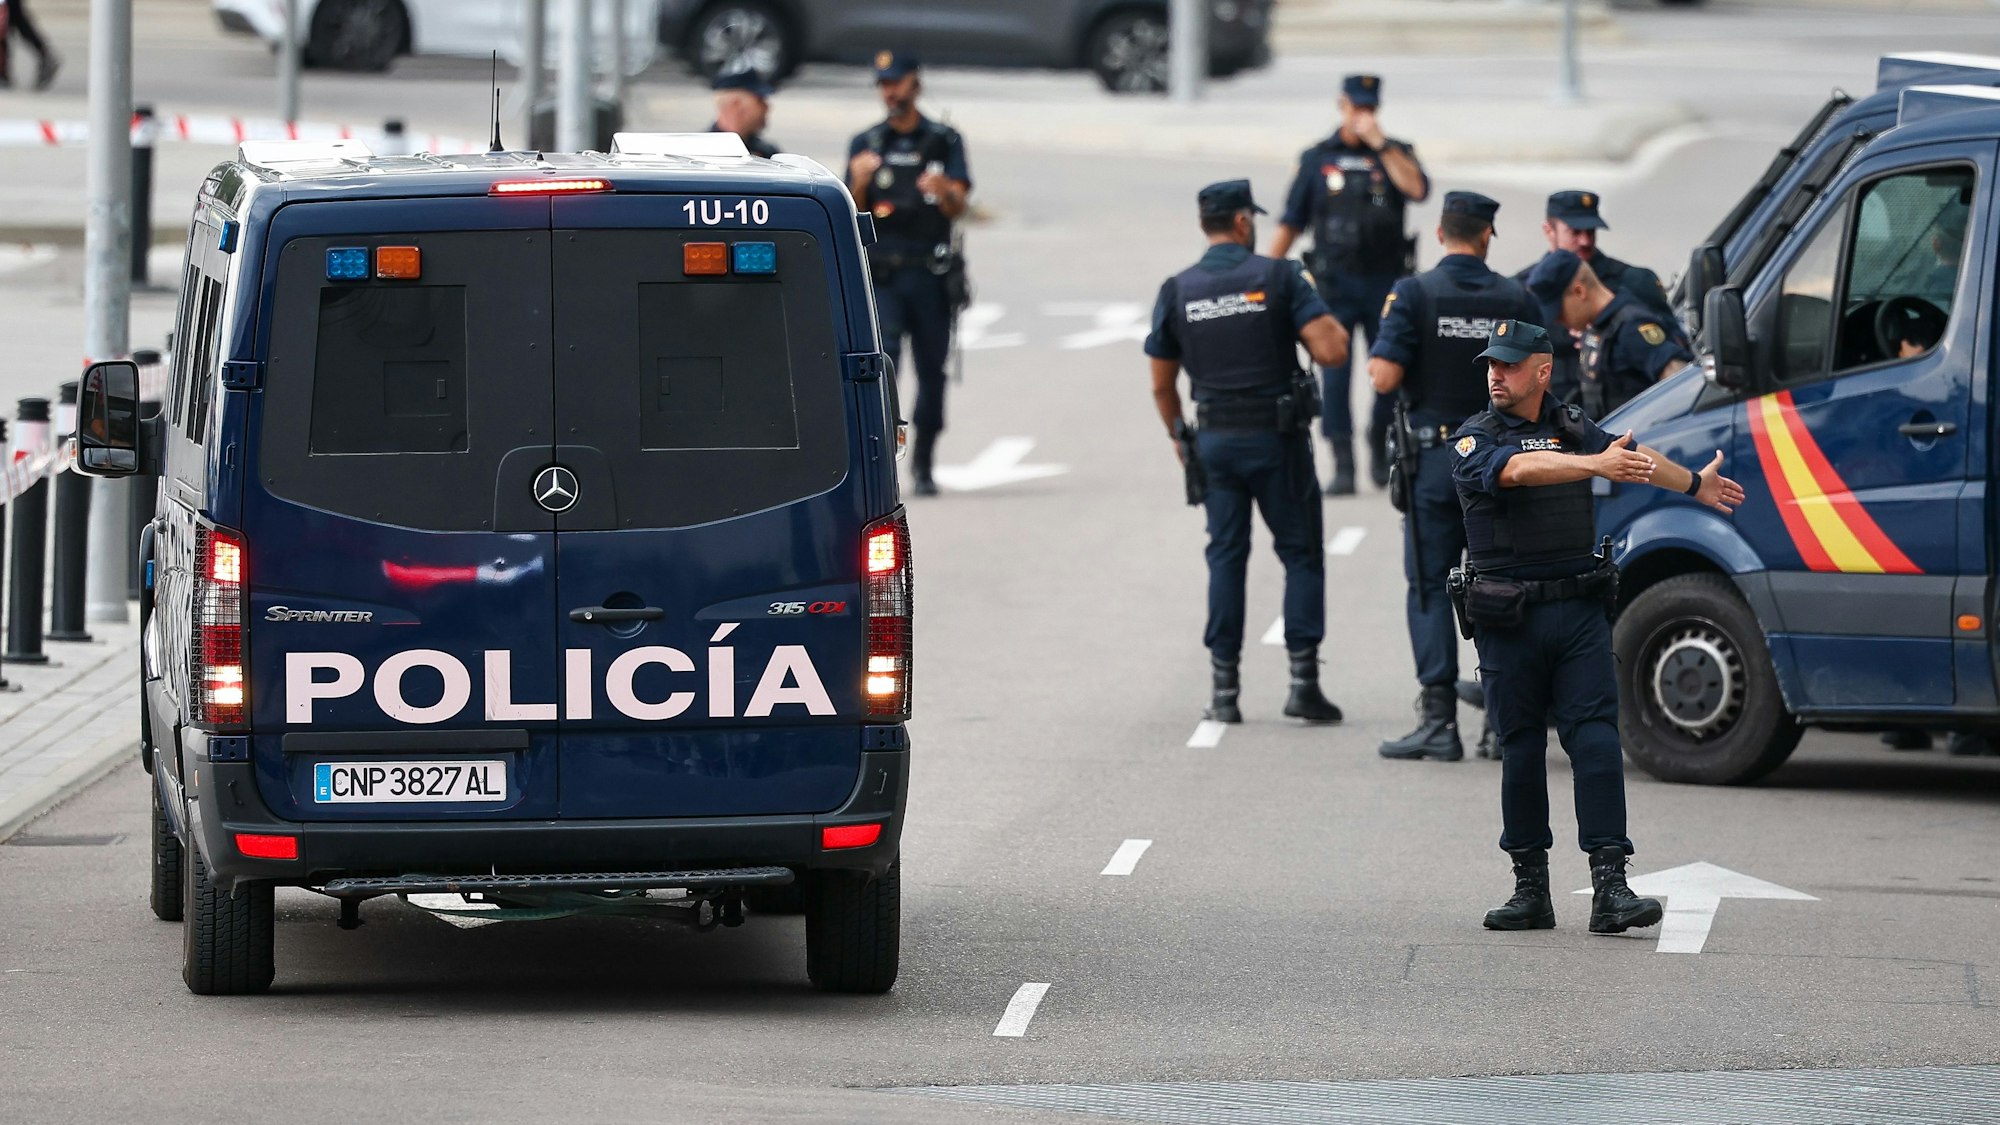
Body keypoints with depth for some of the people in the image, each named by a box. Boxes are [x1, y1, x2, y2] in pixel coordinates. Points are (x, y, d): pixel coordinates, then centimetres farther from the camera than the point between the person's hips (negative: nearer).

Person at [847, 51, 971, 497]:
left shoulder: (944, 142, 9)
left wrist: (943, 190, -26)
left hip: (931, 274, 0)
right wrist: (859, 182, -15)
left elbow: (958, 206, -2)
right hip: (881, 274, 0)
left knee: (931, 368, 4)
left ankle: (923, 464, 16)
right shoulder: (866, 144, 12)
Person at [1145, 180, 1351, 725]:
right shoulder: (1278, 277, -8)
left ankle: (1225, 689, 6)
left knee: (1225, 557, 10)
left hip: (1215, 439, 3)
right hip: (1277, 436, -3)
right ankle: (1303, 680, -1)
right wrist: (1330, 325, 7)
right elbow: (1331, 350, -15)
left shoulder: (1177, 291, 2)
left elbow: (1162, 384, 8)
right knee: (1301, 554, 6)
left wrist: (1180, 437, 22)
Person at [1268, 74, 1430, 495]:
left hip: (1386, 282, 0)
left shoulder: (1395, 153, 6)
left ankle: (1379, 449, 25)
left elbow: (1417, 189, -16)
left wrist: (1380, 144, -15)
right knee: (1335, 373, -7)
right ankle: (1343, 465, -5)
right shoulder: (1318, 159, 6)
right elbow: (1290, 224, 8)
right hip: (1335, 282, 0)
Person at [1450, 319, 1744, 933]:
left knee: (1596, 739, -8)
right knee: (1521, 750, 3)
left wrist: (1698, 484, 46)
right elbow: (1518, 469, -23)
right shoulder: (1472, 441, -1)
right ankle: (1531, 889, 13)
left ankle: (1610, 888, -13)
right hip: (1508, 622, -2)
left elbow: (1639, 460, 30)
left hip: (1580, 611, 2)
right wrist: (1597, 464, -35)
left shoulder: (1573, 428, 12)